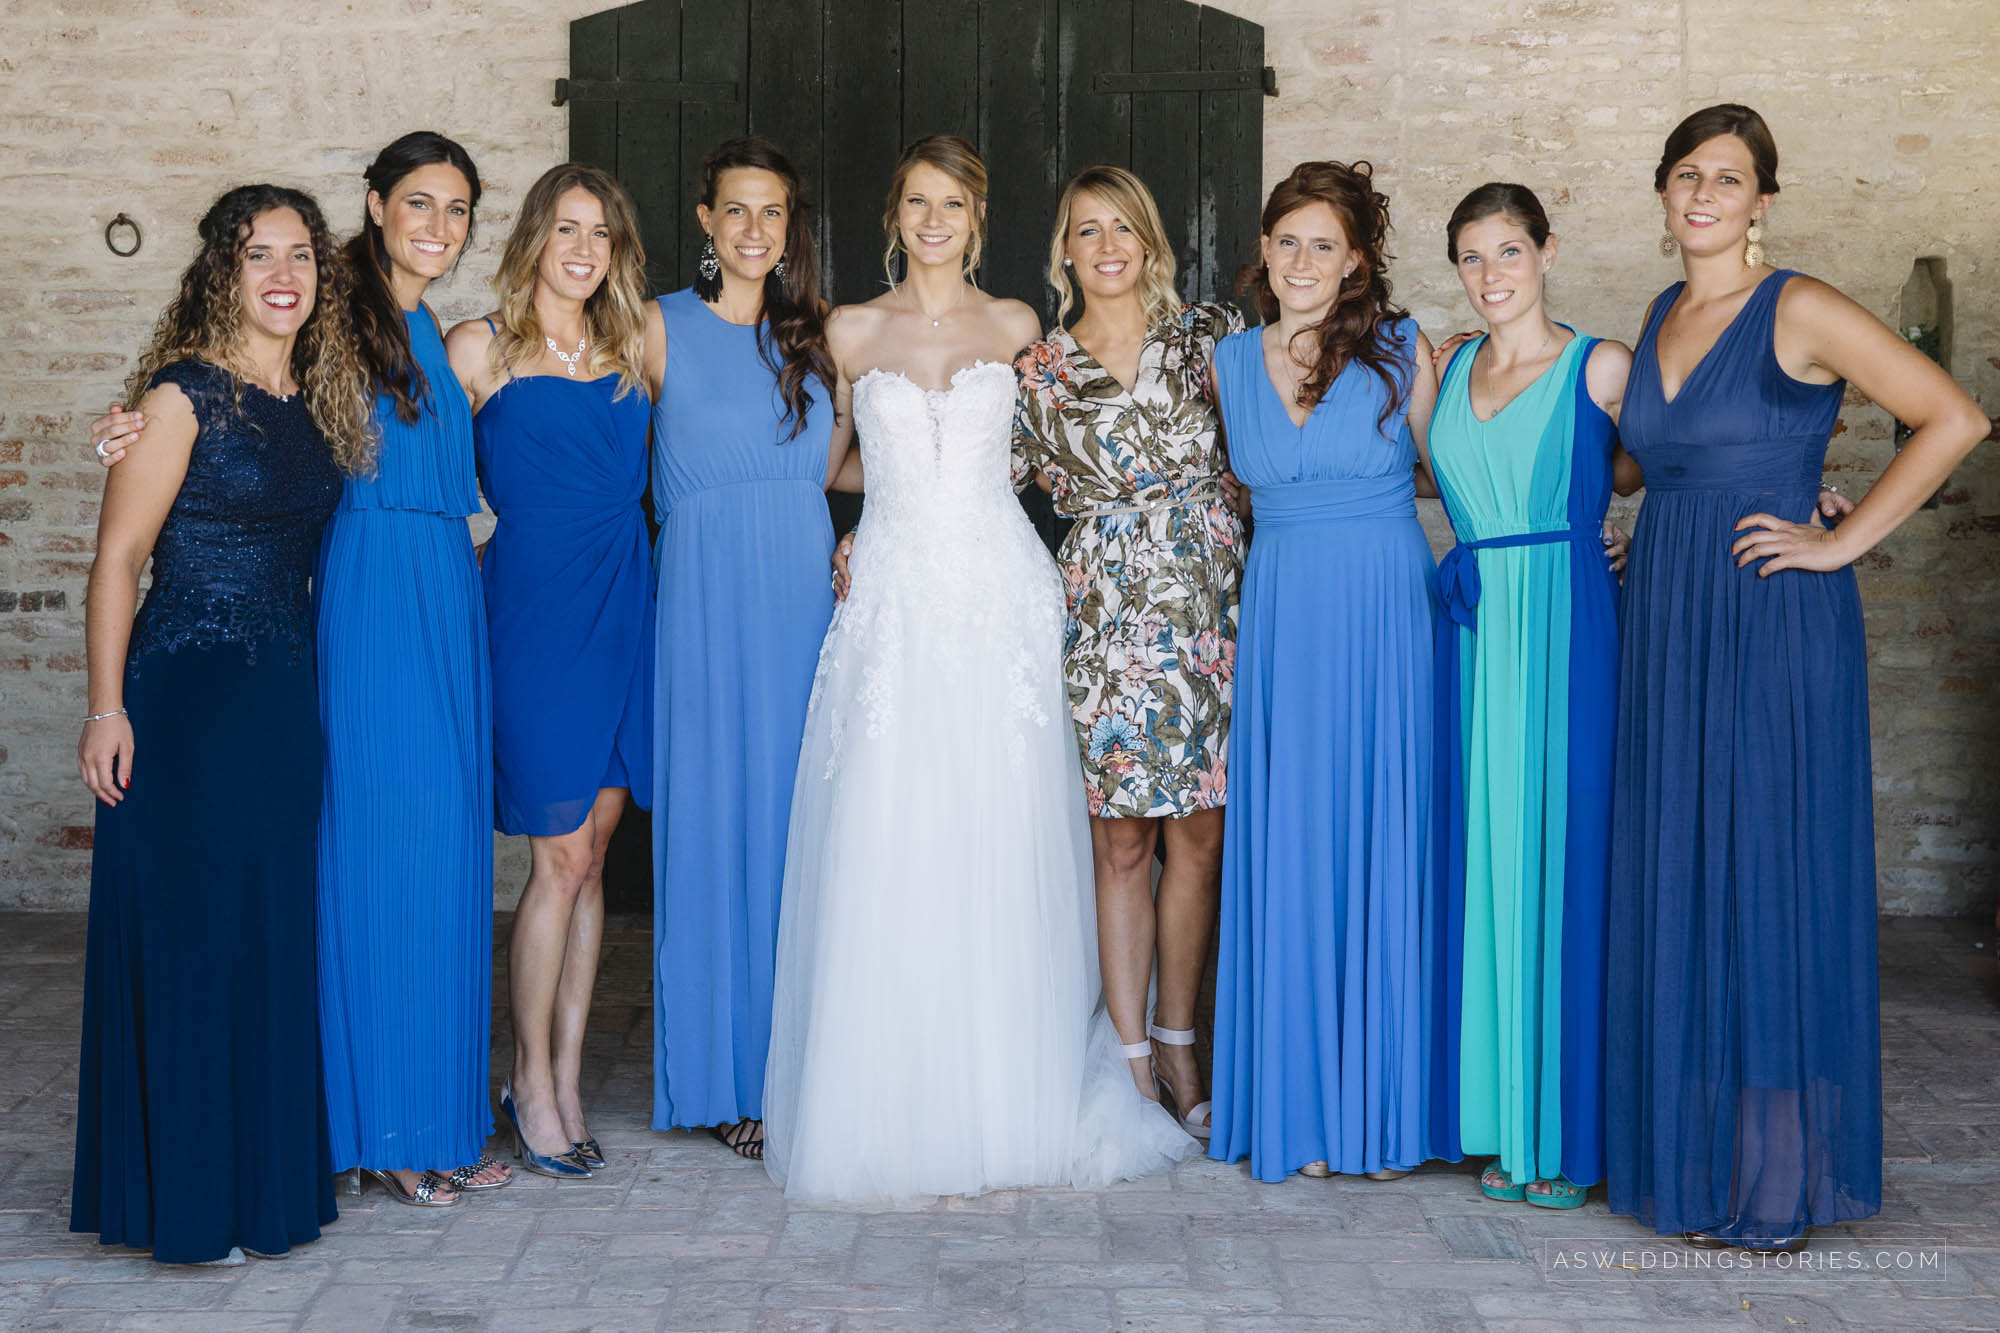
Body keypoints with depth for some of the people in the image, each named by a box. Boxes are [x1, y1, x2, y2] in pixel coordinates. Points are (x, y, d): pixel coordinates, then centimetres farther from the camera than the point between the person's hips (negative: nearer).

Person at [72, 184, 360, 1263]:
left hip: (285, 691, 7)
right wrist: (107, 709, -14)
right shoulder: (183, 396, -9)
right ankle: (187, 1200, 12)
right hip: (186, 696, -6)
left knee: (273, 930, 11)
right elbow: (117, 556, -10)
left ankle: (266, 1174, 24)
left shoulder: (315, 402, 10)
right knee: (187, 937, 0)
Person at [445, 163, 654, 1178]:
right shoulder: (481, 348, 1)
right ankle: (533, 1083, 11)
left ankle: (565, 1080, 17)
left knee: (591, 854, 7)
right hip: (534, 603, -4)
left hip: (623, 604, 4)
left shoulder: (633, 348, 13)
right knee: (562, 856, -4)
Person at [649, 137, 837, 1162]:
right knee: (716, 817, -2)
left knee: (801, 817, 4)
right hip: (708, 592, -3)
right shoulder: (662, 327, 4)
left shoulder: (811, 333, 15)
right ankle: (727, 1079, 8)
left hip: (807, 588, 3)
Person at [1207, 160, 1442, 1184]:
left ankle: (1381, 1108, 12)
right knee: (1286, 858, 3)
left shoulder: (1402, 351, 0)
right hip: (1279, 625, 3)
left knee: (1381, 849, 1)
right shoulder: (1230, 362, 9)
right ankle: (1297, 1108, 13)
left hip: (1385, 621, -2)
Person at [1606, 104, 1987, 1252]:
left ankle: (1775, 1178, 7)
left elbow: (1955, 419, -13)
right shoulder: (1662, 318, 14)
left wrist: (1844, 540, -13)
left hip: (1773, 630, -7)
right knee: (1676, 887, 8)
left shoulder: (1799, 310, -7)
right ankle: (1693, 1160, 19)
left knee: (1768, 885, -3)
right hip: (1668, 624, 7)